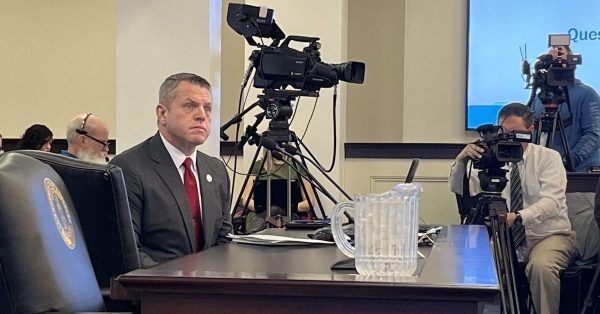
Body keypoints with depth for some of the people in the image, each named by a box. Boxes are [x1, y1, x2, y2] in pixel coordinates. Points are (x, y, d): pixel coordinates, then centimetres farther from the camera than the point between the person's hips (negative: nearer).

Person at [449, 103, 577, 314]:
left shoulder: (548, 158, -4)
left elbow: (551, 202, -19)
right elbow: (459, 189, 0)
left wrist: (518, 217, -37)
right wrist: (461, 160, -21)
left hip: (550, 236, -3)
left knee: (541, 265, -36)